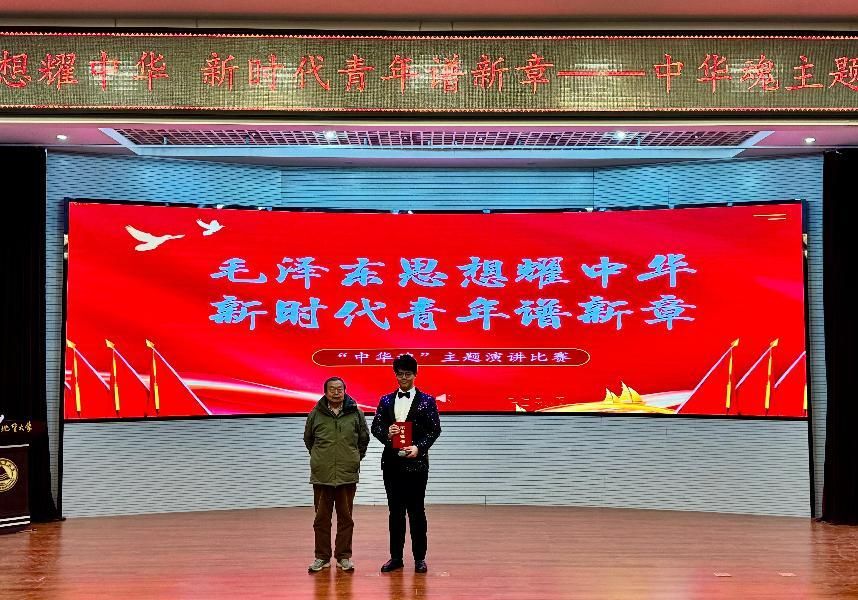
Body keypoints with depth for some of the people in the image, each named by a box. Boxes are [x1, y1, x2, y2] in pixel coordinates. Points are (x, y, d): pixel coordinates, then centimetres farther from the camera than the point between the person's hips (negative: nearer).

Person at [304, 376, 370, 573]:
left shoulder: (356, 413, 1)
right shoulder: (315, 414, 0)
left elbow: (364, 439, 14)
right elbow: (308, 439, 15)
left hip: (347, 475, 0)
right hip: (321, 475, 0)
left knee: (345, 518, 7)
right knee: (321, 518, 7)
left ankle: (344, 556, 19)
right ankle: (322, 557, 19)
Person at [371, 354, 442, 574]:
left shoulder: (426, 400, 1)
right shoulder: (386, 400, 10)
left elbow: (435, 429, -2)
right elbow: (375, 426, 8)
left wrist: (419, 447, -15)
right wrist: (386, 433, -13)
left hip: (416, 462, -3)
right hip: (392, 463, 3)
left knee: (416, 511, 2)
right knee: (395, 511, 9)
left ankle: (419, 558, 12)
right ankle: (396, 557, 16)